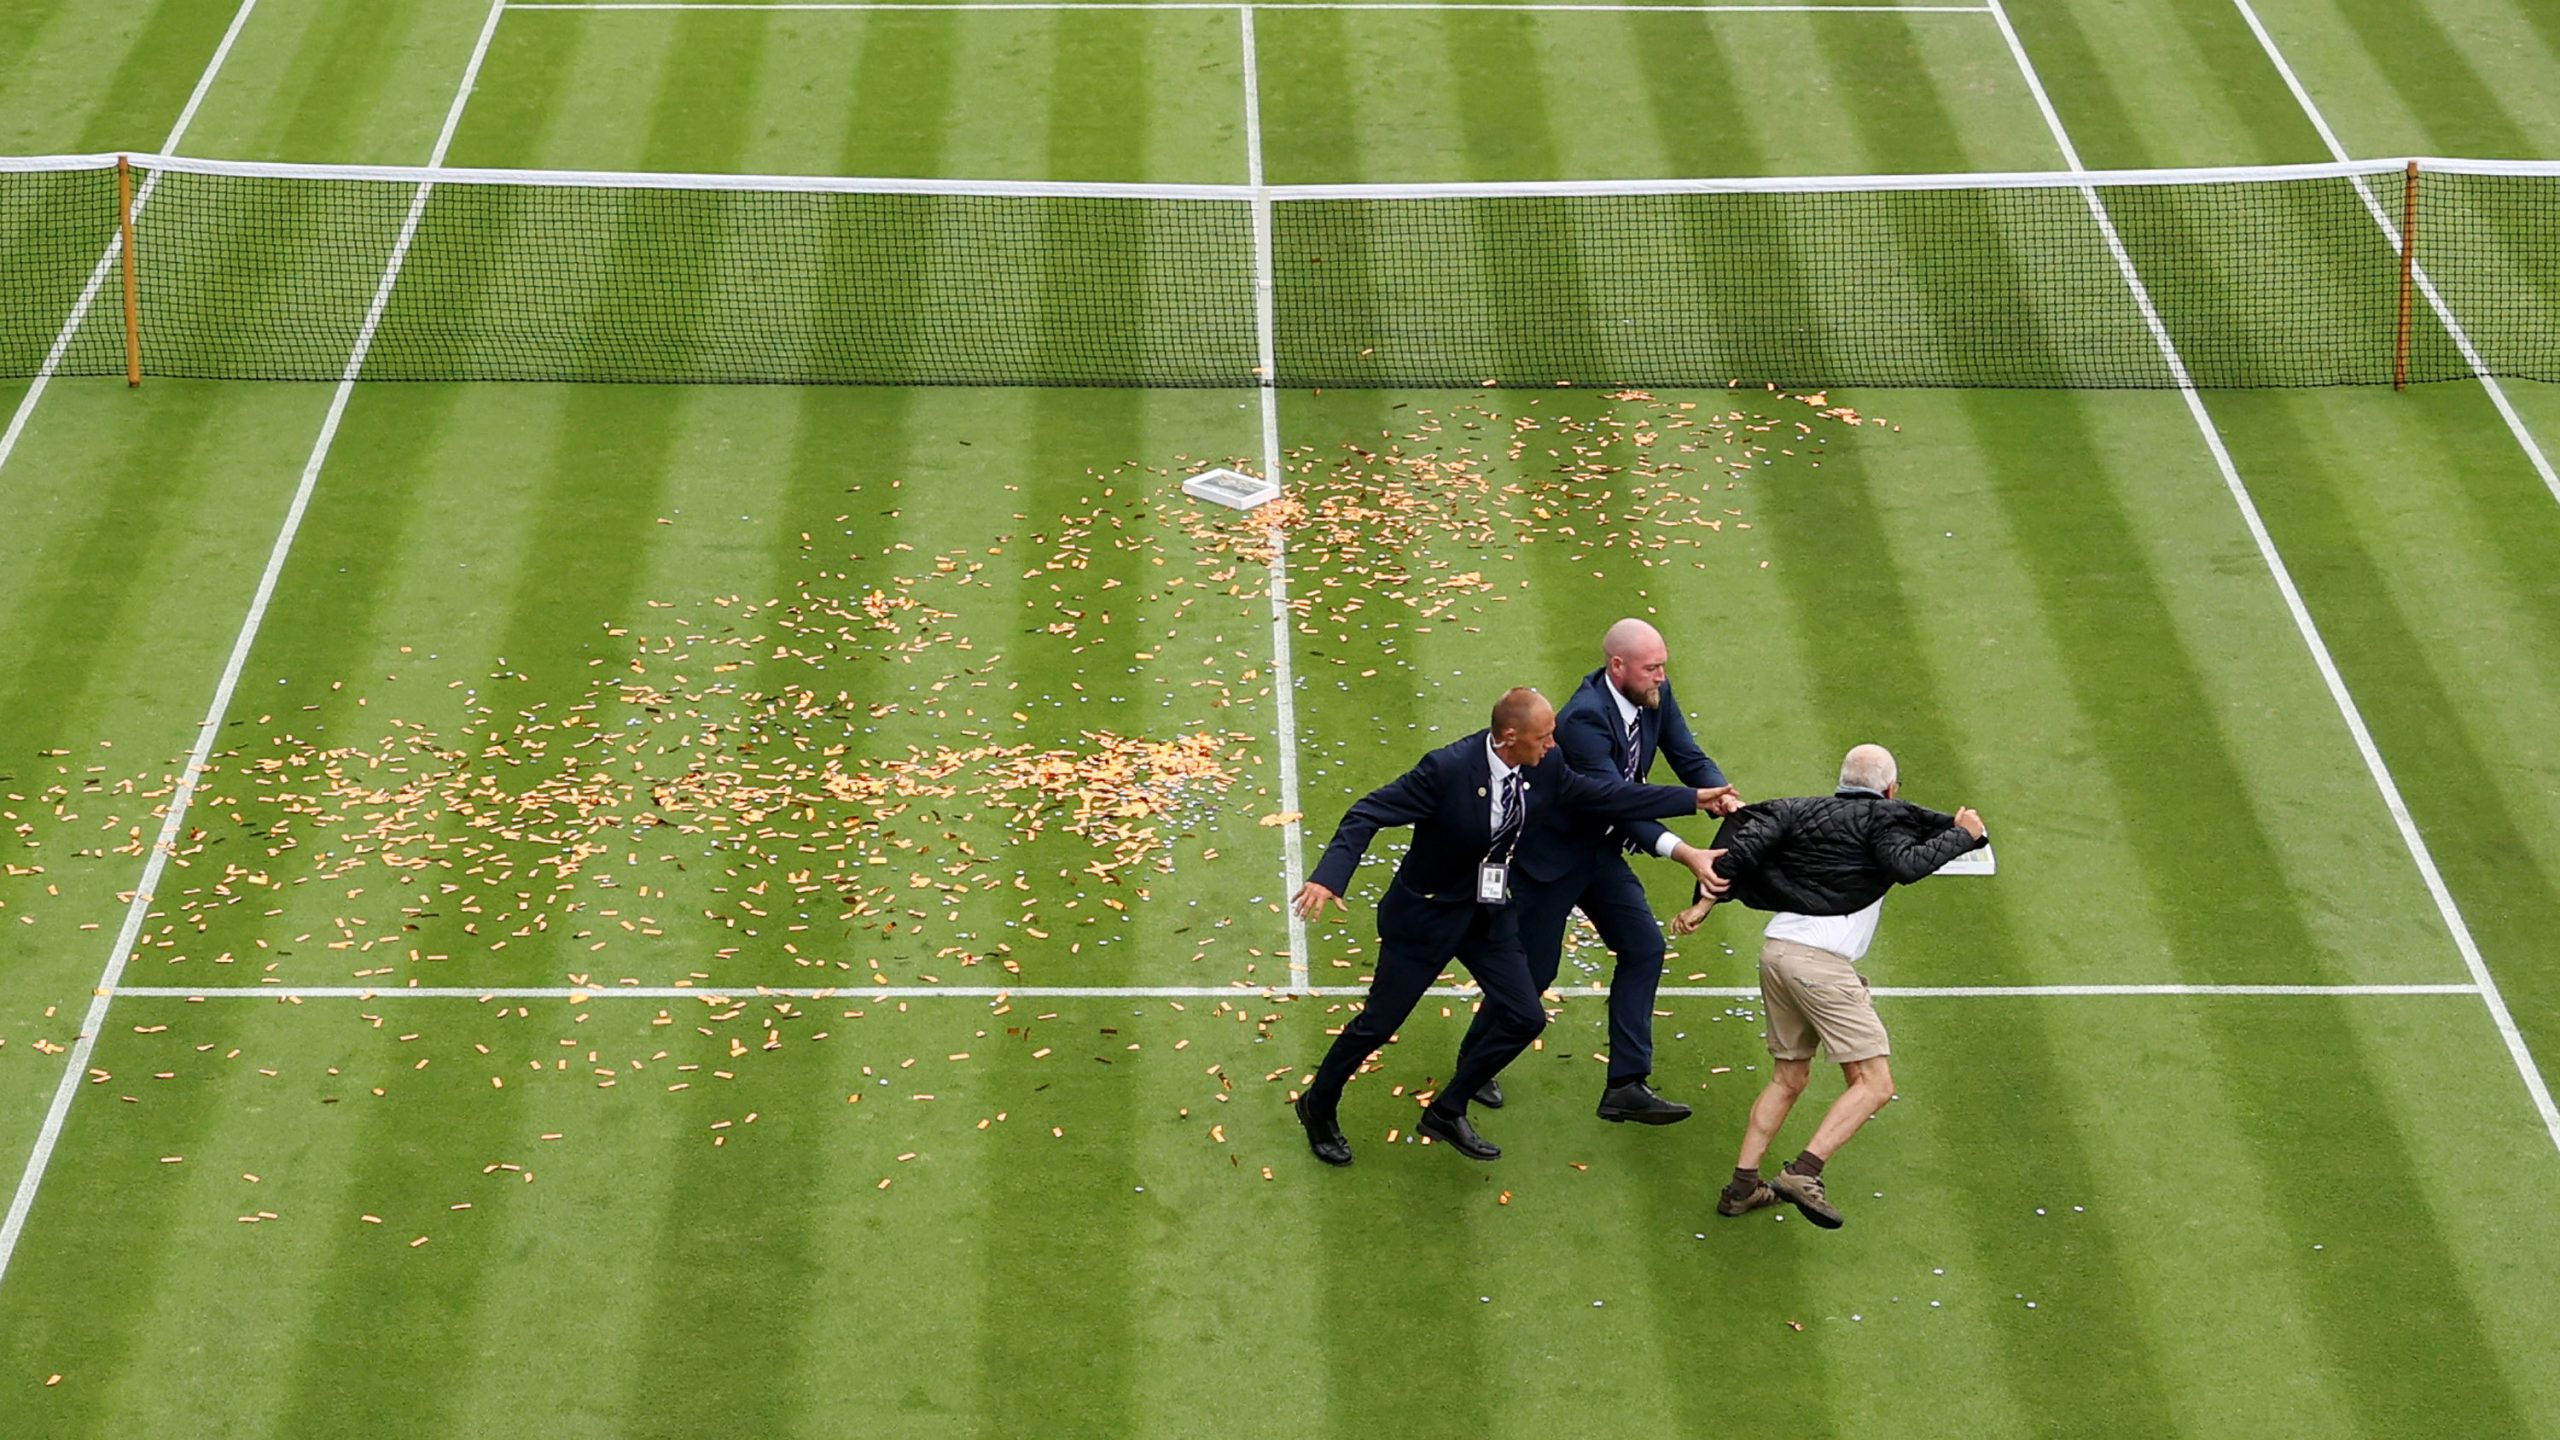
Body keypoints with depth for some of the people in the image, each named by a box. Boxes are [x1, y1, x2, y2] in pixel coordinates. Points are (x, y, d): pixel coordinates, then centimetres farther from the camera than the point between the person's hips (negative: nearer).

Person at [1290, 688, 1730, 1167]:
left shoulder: (1543, 769, -11)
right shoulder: (1447, 769, -30)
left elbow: (1604, 796, 2)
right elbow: (1368, 814, -27)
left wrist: (1694, 798, 2)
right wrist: (1329, 877, -41)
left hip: (1490, 912, 6)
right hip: (1426, 913, -6)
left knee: (1525, 1019, 5)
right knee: (1378, 1022, 5)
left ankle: (1447, 1112, 24)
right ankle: (1319, 1107, 31)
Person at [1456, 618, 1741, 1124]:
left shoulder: (1654, 697, -8)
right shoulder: (1585, 718, -32)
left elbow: (1689, 758, -6)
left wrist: (1722, 796, -29)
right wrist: (1683, 853, -48)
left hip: (1600, 850, 8)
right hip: (1550, 853, -8)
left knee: (1643, 947, -1)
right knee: (1534, 968, 2)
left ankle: (1626, 1086, 2)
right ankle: (1475, 1062, 28)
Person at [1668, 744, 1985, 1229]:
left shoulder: (1804, 810, 18)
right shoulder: (1882, 817, 1)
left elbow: (1748, 841, 8)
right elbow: (1907, 865, -16)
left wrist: (1706, 901, 8)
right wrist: (1961, 834, -4)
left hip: (1776, 952, 8)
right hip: (1821, 961, -8)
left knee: (1789, 1077, 21)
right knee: (1875, 1083, -5)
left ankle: (1742, 1186, 15)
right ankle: (1803, 1173, -20)